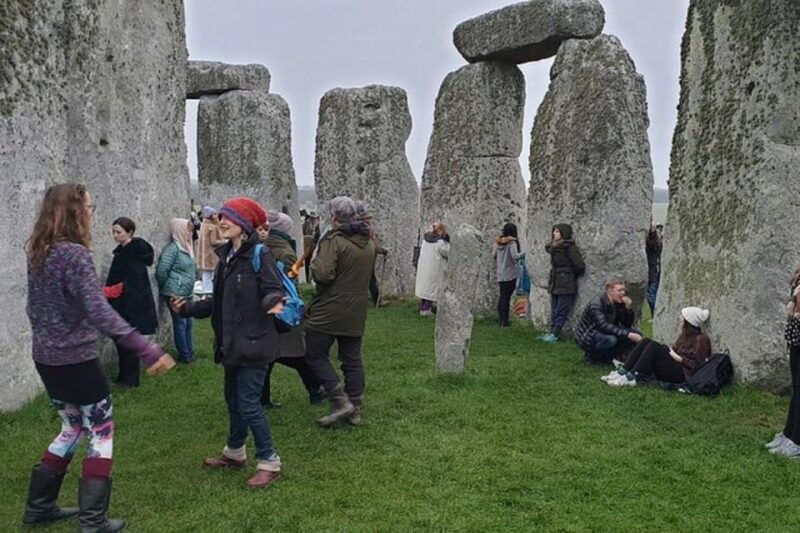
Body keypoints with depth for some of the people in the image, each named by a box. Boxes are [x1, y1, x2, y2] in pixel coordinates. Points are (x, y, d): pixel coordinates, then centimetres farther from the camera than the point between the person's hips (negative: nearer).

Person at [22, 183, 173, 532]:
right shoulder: (74, 254, -20)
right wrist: (147, 350, -33)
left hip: (45, 357, 8)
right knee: (101, 433, 5)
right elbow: (100, 314, -29)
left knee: (72, 428, 22)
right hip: (76, 360, -8)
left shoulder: (37, 252, 6)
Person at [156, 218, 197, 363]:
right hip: (175, 294, -8)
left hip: (186, 294, 8)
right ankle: (184, 355, 11)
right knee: (180, 324, 1)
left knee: (188, 323, 15)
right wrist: (165, 287, -7)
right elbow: (161, 271, -20)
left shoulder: (186, 247, 10)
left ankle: (189, 352, 27)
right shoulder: (173, 248, -16)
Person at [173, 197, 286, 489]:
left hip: (253, 343, -8)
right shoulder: (226, 256, 10)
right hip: (231, 342, 8)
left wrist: (273, 302, -41)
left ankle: (269, 462, 7)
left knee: (249, 404, -6)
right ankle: (234, 453, 36)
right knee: (233, 399, 19)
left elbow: (273, 289, -20)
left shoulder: (259, 255, -14)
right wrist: (188, 308, 16)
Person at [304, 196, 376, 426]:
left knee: (315, 355, 5)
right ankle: (355, 410, 17)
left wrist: (314, 262, -4)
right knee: (352, 360, 13)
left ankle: (340, 401, -4)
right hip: (356, 313, 7)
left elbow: (322, 274, -23)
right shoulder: (369, 243, 11)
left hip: (328, 312, -7)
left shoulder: (333, 240, -15)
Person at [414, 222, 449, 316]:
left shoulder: (425, 239, 0)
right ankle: (426, 310, 4)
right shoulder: (440, 243, -19)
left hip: (422, 268, 7)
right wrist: (447, 241, -5)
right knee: (432, 287, 3)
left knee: (424, 286, 16)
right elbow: (447, 253, -7)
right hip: (434, 270, -7)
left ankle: (422, 308, 23)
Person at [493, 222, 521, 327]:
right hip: (510, 273, -6)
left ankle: (500, 316, 25)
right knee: (507, 296, 0)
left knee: (502, 295, 17)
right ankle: (504, 321, 4)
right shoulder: (512, 242, -15)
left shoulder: (498, 242, 4)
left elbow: (494, 255, 13)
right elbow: (515, 256, -27)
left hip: (500, 274, 6)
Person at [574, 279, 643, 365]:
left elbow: (627, 325, 1)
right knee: (610, 340, -38)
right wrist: (628, 334, -40)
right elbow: (603, 326, -36)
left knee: (636, 334, -7)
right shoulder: (597, 303, -24)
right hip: (588, 338, -8)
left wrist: (628, 308, -18)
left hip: (606, 334, 8)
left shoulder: (619, 303, -1)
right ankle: (592, 356, -10)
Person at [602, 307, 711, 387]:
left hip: (682, 374, -8)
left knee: (654, 346, -26)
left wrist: (677, 357, -11)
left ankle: (630, 378, -36)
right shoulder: (685, 335, 24)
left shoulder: (701, 339, -3)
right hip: (672, 367, 8)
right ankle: (621, 372, -24)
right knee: (645, 341, -9)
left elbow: (697, 365, -12)